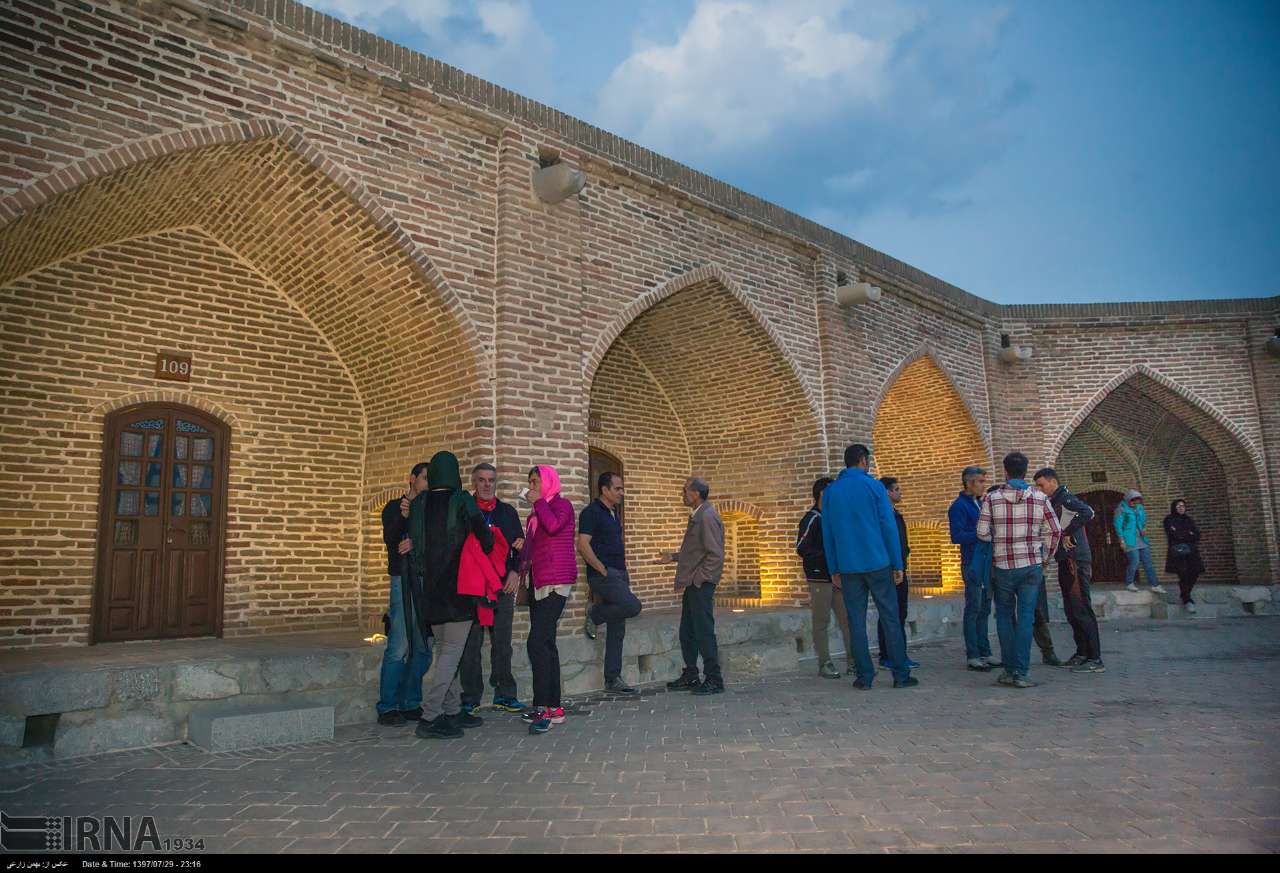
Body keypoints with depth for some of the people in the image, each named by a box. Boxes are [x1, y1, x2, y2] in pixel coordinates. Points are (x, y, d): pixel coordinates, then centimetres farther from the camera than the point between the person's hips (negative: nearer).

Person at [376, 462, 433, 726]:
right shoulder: (394, 507, 7)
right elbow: (389, 539, -8)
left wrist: (416, 543, -12)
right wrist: (402, 517, -24)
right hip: (404, 579, -4)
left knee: (423, 648, 4)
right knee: (399, 648, -9)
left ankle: (410, 704, 12)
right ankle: (387, 708, -2)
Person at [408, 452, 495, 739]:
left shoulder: (417, 504, 4)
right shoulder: (461, 500, -10)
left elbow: (411, 544, 7)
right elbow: (485, 537, -14)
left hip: (428, 587, 6)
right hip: (458, 587, -6)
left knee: (444, 649, 15)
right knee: (452, 651, -1)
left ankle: (452, 711, 20)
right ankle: (430, 718, -6)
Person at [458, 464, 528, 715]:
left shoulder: (508, 512, 14)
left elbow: (520, 545, 13)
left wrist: (516, 572, 0)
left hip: (503, 584, 3)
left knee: (502, 643, 6)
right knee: (471, 643, 2)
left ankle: (504, 695, 15)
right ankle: (471, 698, 11)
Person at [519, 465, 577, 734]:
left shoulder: (562, 505, -2)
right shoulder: (536, 513, 20)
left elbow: (553, 526, -23)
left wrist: (539, 502, -10)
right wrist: (524, 577, 17)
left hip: (555, 582, -9)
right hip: (539, 582, 9)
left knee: (538, 643, -16)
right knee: (546, 644, 9)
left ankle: (544, 707, -16)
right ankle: (553, 707, 14)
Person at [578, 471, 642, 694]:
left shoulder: (613, 513, 18)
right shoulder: (591, 512, -9)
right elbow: (583, 545, -18)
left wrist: (623, 570, 14)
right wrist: (603, 570, -17)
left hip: (619, 574, 9)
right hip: (602, 575, -8)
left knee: (617, 632, 7)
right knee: (632, 606, -25)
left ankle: (612, 681, 12)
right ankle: (594, 614, -1)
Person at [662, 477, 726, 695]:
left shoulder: (707, 516, -16)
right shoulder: (697, 515, 15)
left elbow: (714, 554, -19)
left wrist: (698, 579, -17)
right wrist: (674, 557, 15)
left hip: (701, 584, -10)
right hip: (693, 585, 10)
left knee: (704, 632, -2)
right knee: (687, 633, 15)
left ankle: (714, 680, 7)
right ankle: (690, 676, 25)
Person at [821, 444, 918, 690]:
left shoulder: (830, 491, 6)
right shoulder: (873, 486, -3)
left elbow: (827, 533, 7)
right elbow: (889, 527, -5)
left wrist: (834, 569, 12)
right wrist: (897, 565, -1)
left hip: (848, 567, 3)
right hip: (878, 564, -2)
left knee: (857, 621, 6)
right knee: (890, 619, 5)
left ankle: (865, 677, 8)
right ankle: (901, 675, 10)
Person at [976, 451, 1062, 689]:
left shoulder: (992, 498, -5)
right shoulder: (1039, 498, 0)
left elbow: (982, 533, -6)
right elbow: (1055, 531, 2)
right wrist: (1045, 558, 15)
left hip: (1003, 566, -1)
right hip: (1032, 566, 1)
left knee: (1005, 616, 12)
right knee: (1026, 617, 2)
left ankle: (1009, 669, 12)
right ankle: (1022, 672, -1)